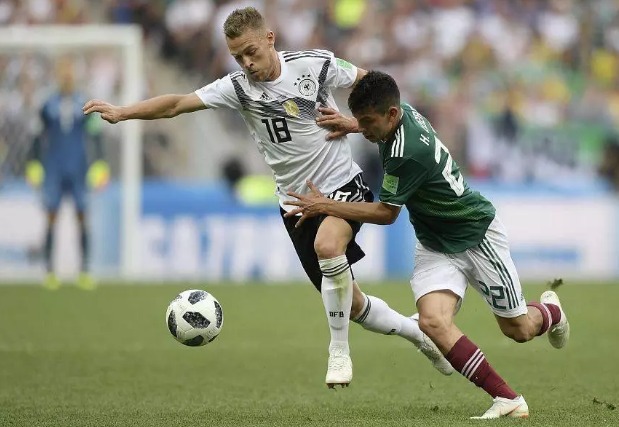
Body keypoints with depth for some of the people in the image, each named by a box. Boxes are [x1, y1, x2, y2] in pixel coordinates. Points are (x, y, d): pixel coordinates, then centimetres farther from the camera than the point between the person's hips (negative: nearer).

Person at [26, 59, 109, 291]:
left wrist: (99, 163, 0)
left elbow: (94, 135, 7)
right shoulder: (49, 105, 5)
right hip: (54, 169, 0)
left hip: (78, 168, 0)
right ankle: (50, 271, -1)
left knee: (82, 217, -2)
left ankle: (84, 272, 2)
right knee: (51, 217, -4)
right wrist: (33, 163, 8)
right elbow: (39, 136, 12)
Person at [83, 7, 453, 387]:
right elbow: (177, 104, -15)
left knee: (327, 245, -35)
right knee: (352, 306, 7)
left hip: (342, 184, -3)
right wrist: (121, 112, -26)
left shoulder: (316, 64, -11)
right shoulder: (237, 87, -7)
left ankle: (339, 351, -19)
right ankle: (418, 332, 35)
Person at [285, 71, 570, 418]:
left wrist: (326, 206, -15)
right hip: (436, 245, 7)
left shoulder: (409, 153, -34)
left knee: (518, 330, 9)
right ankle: (509, 401, -16)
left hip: (477, 236, -7)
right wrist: (352, 125, 5)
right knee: (433, 321, -19)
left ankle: (551, 311, 47)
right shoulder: (404, 112, -10)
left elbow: (386, 213, -19)